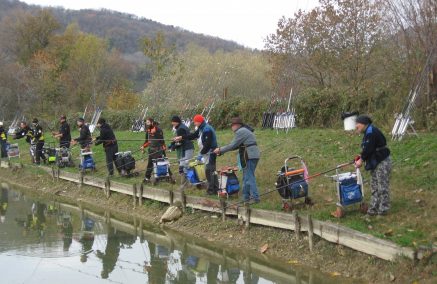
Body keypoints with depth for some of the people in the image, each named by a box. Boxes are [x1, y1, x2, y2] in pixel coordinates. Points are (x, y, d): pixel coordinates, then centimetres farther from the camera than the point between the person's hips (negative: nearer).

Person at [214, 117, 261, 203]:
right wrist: (221, 150, 15)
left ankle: (255, 197, -11)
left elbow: (233, 145, -12)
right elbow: (236, 146, 21)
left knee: (249, 177, -9)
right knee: (247, 177, 15)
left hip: (249, 157, -11)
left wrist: (220, 150, 0)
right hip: (253, 155, 11)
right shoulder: (245, 130, 22)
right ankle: (246, 196, 20)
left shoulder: (240, 132, -11)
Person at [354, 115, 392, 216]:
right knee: (374, 185, 15)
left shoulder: (371, 132, -20)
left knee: (382, 186, -3)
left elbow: (368, 149, -23)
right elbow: (366, 149, 16)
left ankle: (383, 209, 5)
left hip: (382, 162, -11)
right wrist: (361, 158, 1)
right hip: (375, 163, 11)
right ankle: (374, 208, 21)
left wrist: (361, 160, -11)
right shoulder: (368, 132, 13)